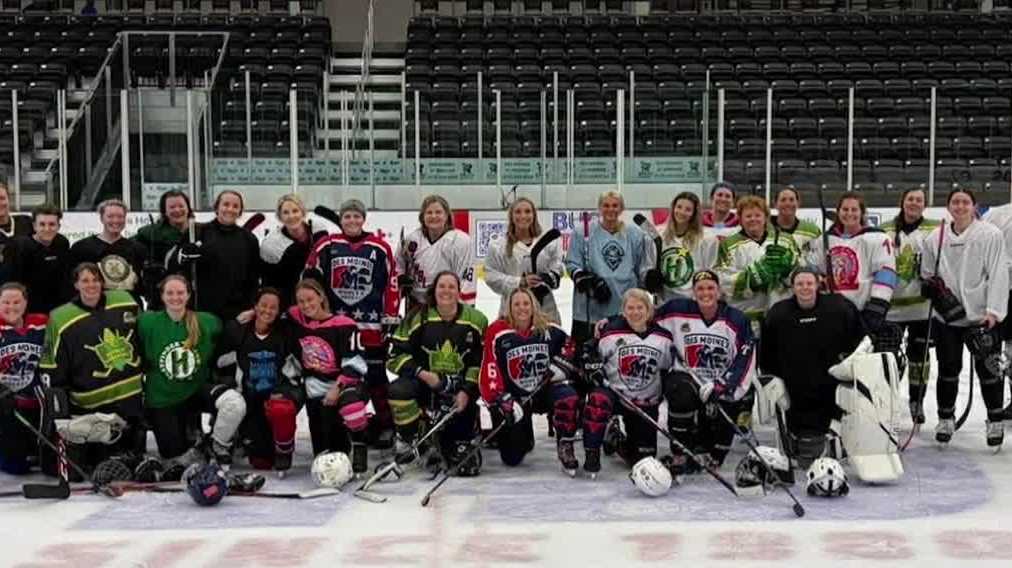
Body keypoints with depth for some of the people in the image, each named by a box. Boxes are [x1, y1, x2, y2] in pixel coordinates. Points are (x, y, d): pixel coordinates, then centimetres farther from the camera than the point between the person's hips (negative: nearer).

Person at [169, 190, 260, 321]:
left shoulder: (248, 238, 9)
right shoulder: (200, 233, 0)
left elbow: (254, 277, 9)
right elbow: (174, 263, -5)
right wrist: (185, 254, -27)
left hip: (239, 313, 2)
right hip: (207, 311, -2)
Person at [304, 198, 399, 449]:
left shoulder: (379, 247, 0)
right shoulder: (326, 246, 3)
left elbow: (392, 282, 2)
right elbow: (310, 279, 6)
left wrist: (391, 317, -1)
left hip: (371, 321, -2)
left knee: (375, 374, 1)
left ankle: (385, 424, 11)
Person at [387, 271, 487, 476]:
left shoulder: (476, 319, 1)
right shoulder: (419, 317, -2)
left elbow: (481, 360, 1)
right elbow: (396, 355, -3)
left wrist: (467, 391, -11)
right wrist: (421, 373, -18)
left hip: (460, 387, 1)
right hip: (424, 382, -1)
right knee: (399, 390, -30)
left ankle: (461, 447, 28)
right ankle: (410, 440, -8)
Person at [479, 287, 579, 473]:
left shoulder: (549, 329, -6)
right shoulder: (497, 333, -14)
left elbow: (568, 346, 12)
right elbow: (489, 372, -17)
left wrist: (562, 363, -7)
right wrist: (500, 400, -28)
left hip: (545, 389, 1)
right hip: (514, 397, -1)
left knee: (569, 398, -33)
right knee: (512, 458, -2)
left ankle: (565, 447, -10)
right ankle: (523, 435, 37)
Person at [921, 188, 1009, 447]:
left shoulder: (990, 235, -6)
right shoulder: (935, 238, 6)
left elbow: (998, 274, -9)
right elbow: (926, 273, 18)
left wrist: (993, 311, -16)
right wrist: (932, 286, -3)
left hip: (981, 316, -3)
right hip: (946, 316, 3)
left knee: (987, 369, 1)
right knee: (948, 369, 7)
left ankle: (996, 421, 17)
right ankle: (946, 418, 23)